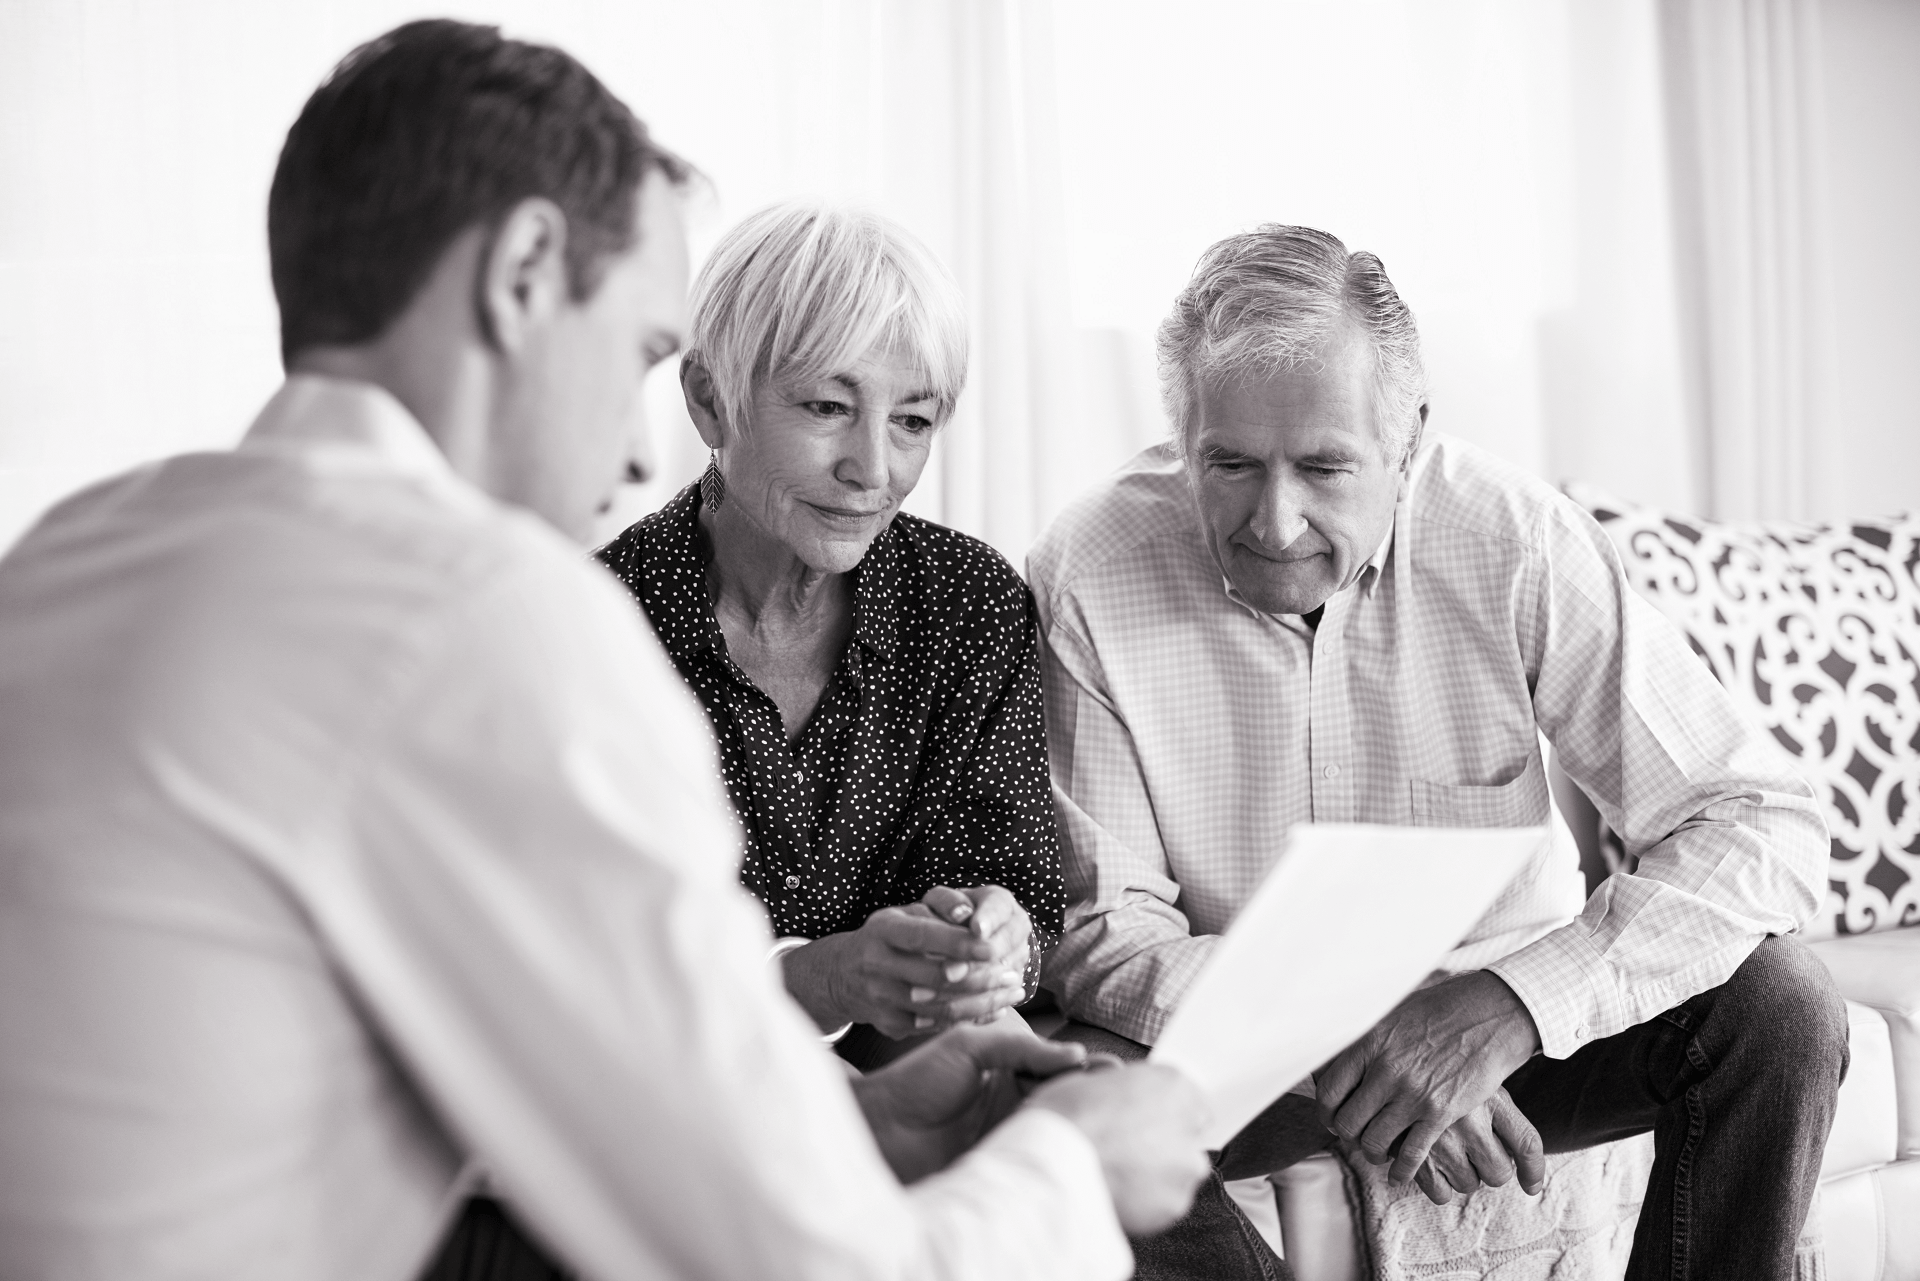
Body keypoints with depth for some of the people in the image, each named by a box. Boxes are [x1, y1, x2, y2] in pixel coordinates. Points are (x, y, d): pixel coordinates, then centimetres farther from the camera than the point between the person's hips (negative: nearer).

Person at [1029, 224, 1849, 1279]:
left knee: (1776, 1005, -22)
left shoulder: (1515, 545, -16)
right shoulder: (1085, 583, -17)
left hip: (1497, 1027, 1)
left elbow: (1765, 826, -19)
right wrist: (1334, 1053, -31)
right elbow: (1101, 932, -14)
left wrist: (1509, 1005, -33)